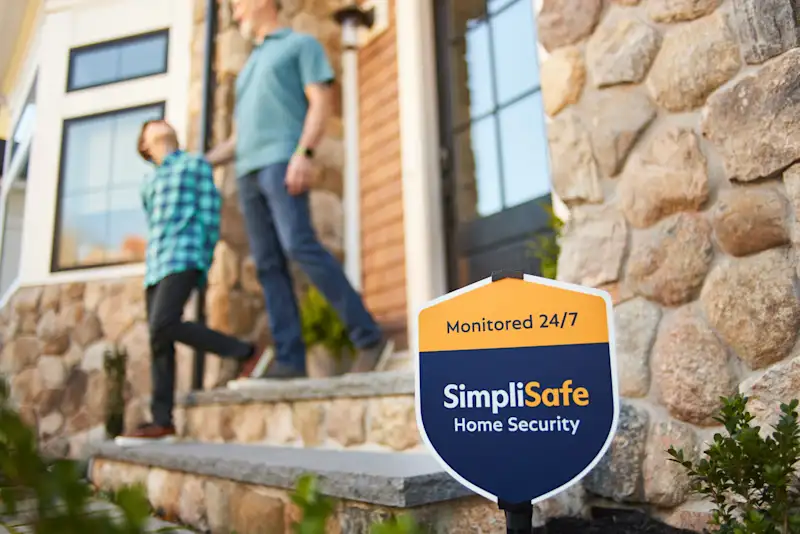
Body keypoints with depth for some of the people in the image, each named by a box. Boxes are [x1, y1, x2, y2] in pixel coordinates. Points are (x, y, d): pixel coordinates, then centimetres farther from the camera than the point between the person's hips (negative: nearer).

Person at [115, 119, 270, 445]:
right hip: (156, 265, 6)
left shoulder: (196, 163, 11)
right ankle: (161, 423, -1)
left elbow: (210, 214, 2)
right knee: (159, 344, -1)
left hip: (184, 257, -6)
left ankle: (246, 353, -17)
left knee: (163, 328, -24)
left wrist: (202, 266, -7)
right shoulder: (149, 183, 28)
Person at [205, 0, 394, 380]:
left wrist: (304, 153, -19)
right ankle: (289, 359, -9)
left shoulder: (301, 44, 13)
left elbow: (321, 101, -3)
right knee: (269, 266, -5)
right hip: (248, 171, 8)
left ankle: (369, 338, -21)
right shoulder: (249, 70, 33)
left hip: (282, 161, -7)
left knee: (300, 246, -25)